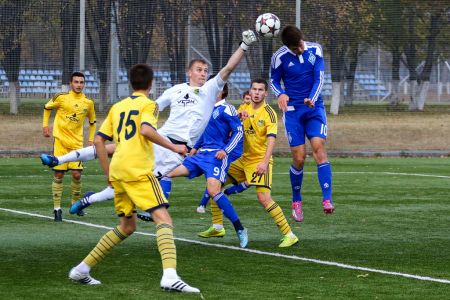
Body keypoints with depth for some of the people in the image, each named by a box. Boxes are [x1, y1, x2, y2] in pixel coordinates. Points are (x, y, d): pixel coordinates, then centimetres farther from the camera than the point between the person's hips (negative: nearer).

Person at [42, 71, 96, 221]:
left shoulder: (88, 103, 2)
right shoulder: (61, 98, -5)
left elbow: (92, 122, 17)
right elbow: (47, 108, 12)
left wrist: (90, 140, 10)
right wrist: (45, 125, 3)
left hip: (77, 143, 2)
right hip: (60, 140, -2)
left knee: (76, 174, -6)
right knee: (58, 175, -3)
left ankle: (76, 203, 17)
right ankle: (57, 208, 5)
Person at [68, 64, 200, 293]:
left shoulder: (117, 107, 20)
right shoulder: (148, 104, 1)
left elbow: (99, 140, 17)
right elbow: (146, 130, -19)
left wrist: (109, 174, 21)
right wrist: (173, 147, -13)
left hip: (118, 171, 7)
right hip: (138, 171, -7)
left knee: (127, 226, 21)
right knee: (163, 219, -14)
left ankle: (82, 269, 23)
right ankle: (170, 277, -34)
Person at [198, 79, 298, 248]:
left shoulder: (268, 113, -12)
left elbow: (271, 139, -22)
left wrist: (265, 162, -35)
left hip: (260, 161, -7)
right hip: (244, 159, 7)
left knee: (263, 197, -22)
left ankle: (289, 235, -17)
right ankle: (217, 227, 19)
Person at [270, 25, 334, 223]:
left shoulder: (315, 50, -3)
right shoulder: (279, 57, -7)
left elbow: (319, 78, -2)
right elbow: (274, 80, 6)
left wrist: (312, 99, -20)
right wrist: (281, 94, -16)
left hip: (314, 108, 1)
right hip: (292, 110, -1)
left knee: (319, 147, -18)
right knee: (299, 158, -5)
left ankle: (327, 199, -24)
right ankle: (296, 202, 16)